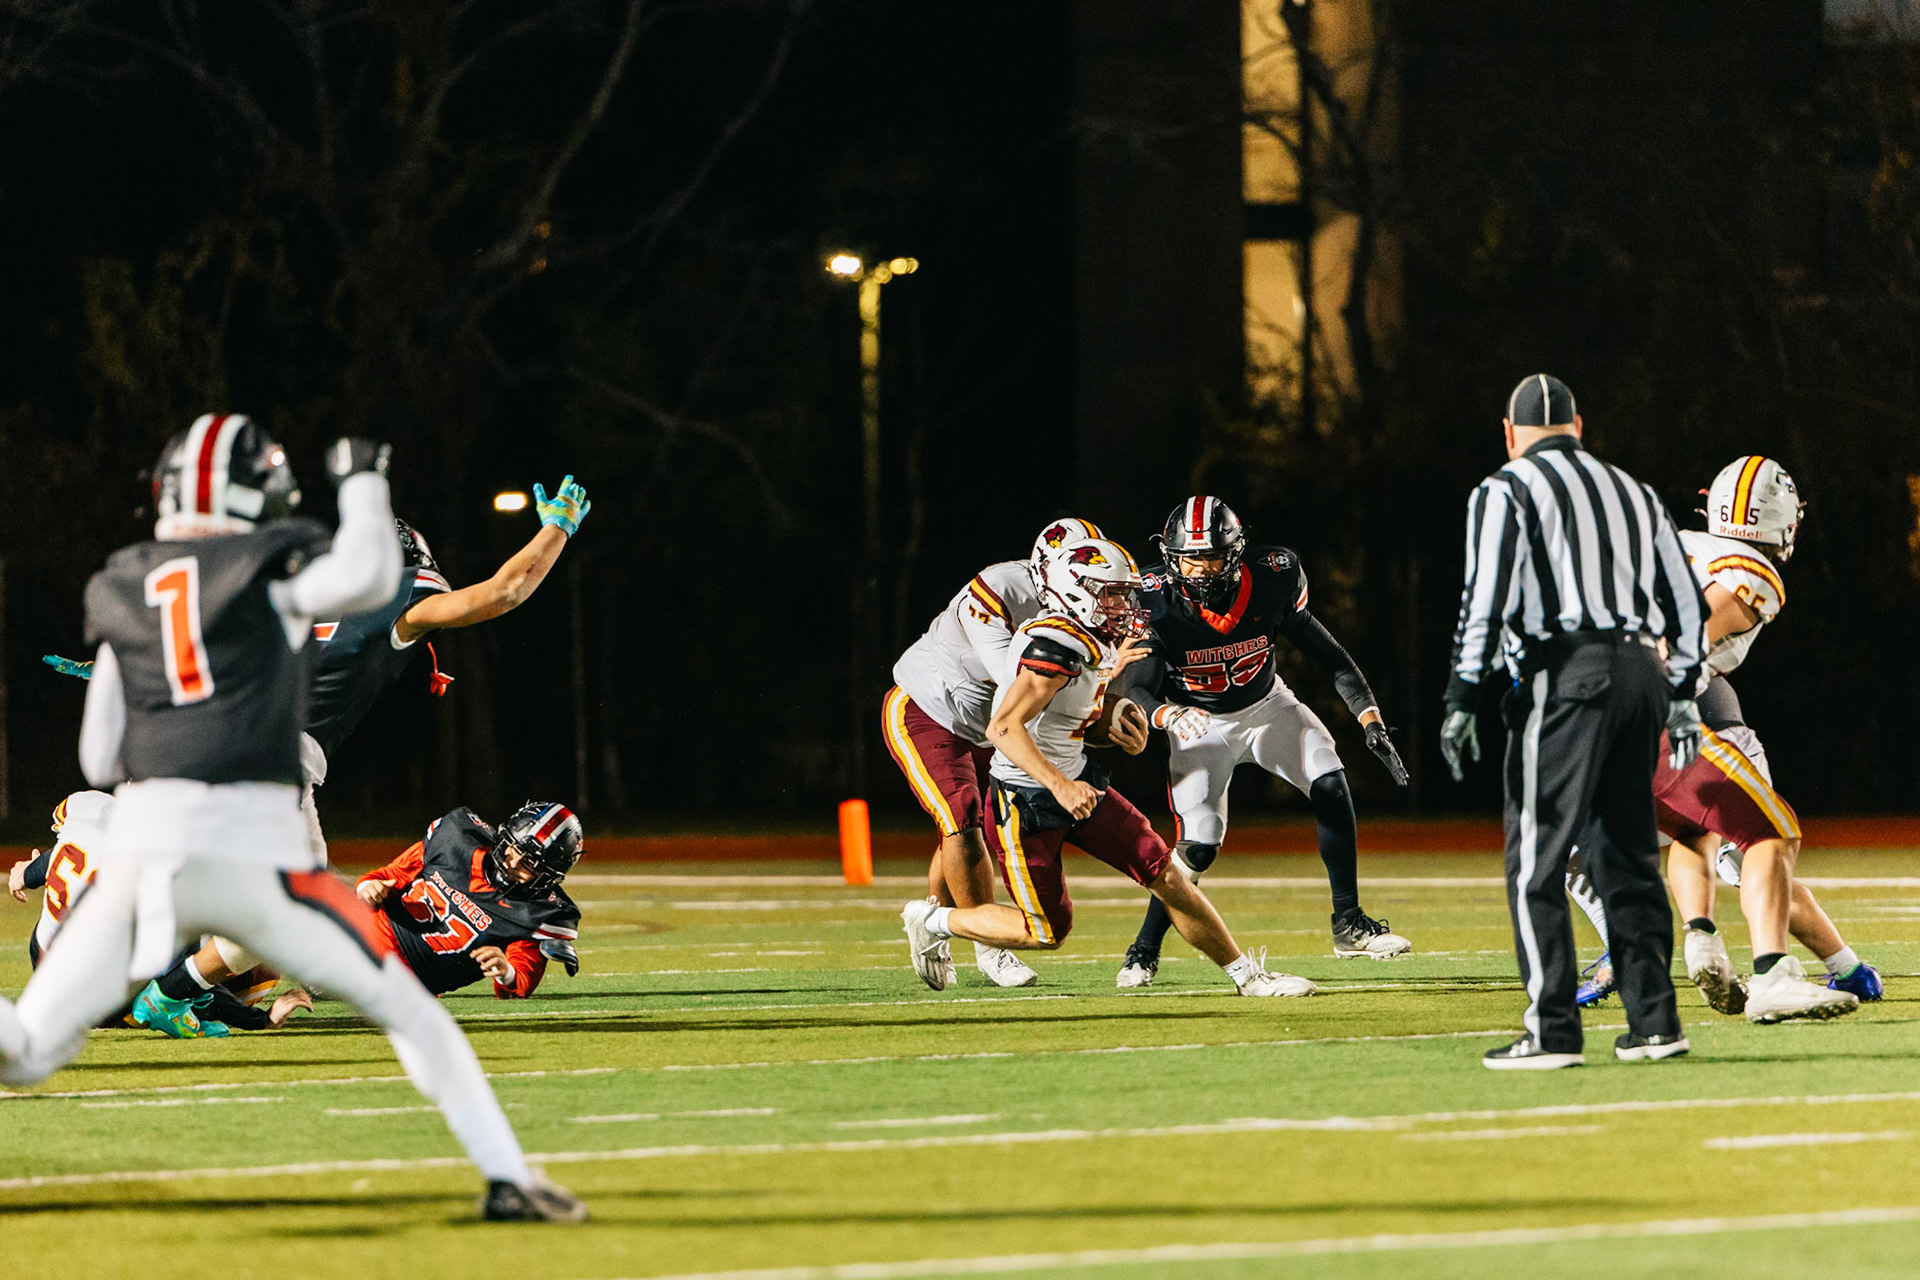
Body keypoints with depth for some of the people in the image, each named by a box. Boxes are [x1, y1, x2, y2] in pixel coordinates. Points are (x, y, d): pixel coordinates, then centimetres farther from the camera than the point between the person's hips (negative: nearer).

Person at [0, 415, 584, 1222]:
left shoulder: (121, 589, 17)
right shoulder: (269, 565, 5)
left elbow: (99, 760, 17)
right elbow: (367, 578, -15)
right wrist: (361, 484, 4)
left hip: (138, 847, 3)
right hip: (252, 849, -3)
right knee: (408, 1012, 12)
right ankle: (506, 1178, 3)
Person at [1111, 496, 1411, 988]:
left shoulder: (1272, 581, -22)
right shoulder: (1155, 602, -26)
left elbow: (1328, 656, -12)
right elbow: (1136, 687, -25)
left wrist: (1371, 720, -20)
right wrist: (1166, 715, -48)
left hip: (1266, 704, 2)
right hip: (1200, 722, -2)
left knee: (1330, 785, -16)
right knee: (1199, 844, -17)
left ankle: (1350, 925, -3)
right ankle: (1143, 952, 0)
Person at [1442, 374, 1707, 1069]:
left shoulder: (1507, 491, 2)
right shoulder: (1633, 492, 21)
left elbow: (1486, 600, -9)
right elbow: (1687, 601, 20)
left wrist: (1461, 700, -9)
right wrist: (1682, 693, 26)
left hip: (1565, 677, -6)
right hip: (1642, 670, 6)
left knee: (1537, 860, -6)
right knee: (1626, 855, 13)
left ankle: (1552, 1031, -12)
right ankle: (1653, 1023, 11)